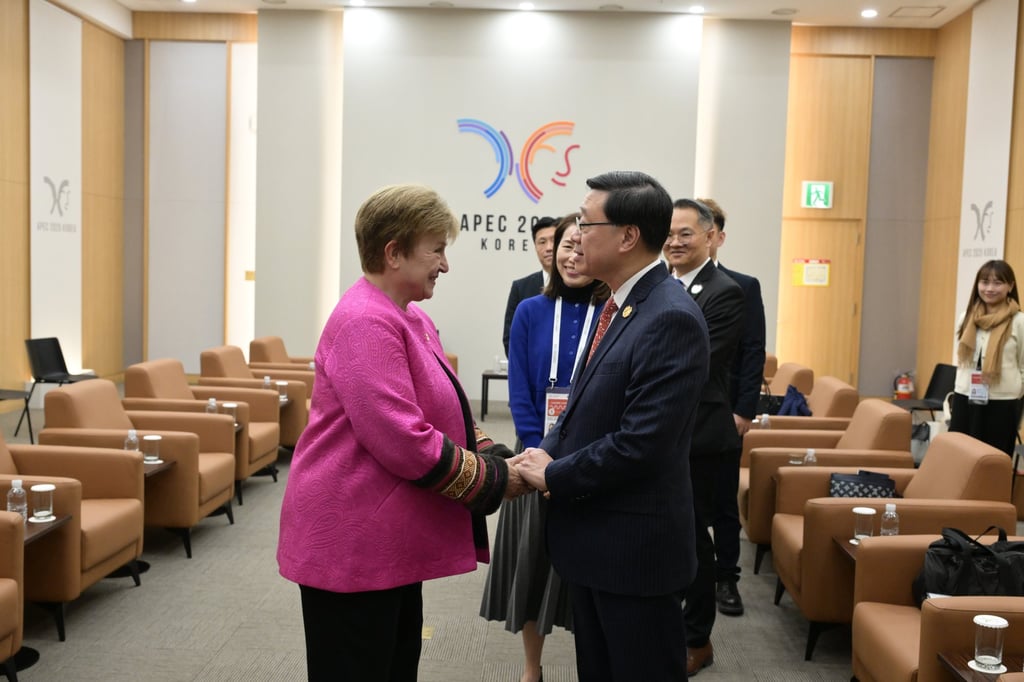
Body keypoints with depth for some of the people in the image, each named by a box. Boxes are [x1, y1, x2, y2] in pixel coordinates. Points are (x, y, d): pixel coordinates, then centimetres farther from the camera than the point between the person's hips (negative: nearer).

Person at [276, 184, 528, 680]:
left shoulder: (411, 320, 12)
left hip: (388, 542, 10)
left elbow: (443, 416, 16)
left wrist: (496, 459, -2)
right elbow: (402, 441, -27)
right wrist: (494, 480, -16)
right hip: (352, 545, -10)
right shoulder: (366, 323, -21)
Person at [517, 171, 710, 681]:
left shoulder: (671, 318, -22)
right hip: (592, 535, 9)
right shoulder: (619, 305, 8)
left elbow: (640, 444, -26)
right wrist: (548, 450, -1)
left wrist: (553, 477, -14)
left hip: (634, 545, -9)